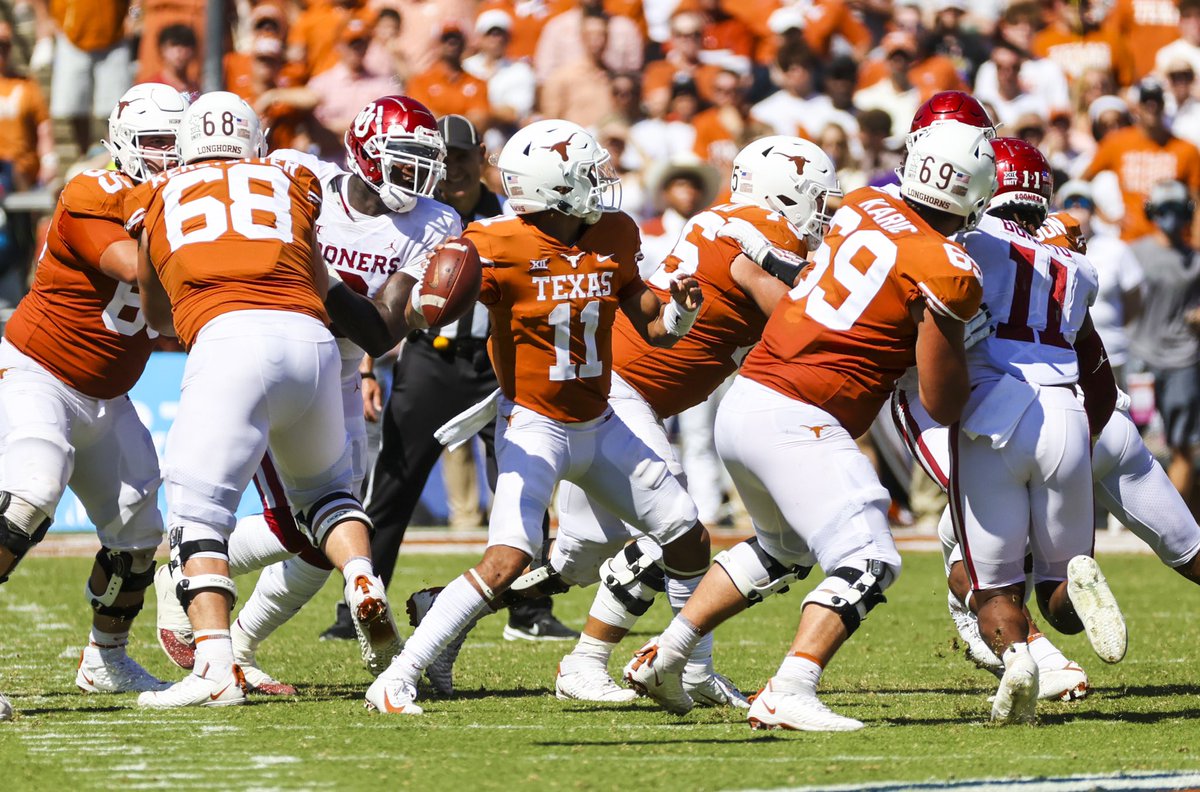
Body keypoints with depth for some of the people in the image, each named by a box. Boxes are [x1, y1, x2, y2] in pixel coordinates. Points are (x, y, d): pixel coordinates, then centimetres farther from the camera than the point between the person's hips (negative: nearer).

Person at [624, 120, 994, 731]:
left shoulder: (863, 205, 9)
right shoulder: (946, 273, -11)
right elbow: (942, 405, -6)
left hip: (742, 404, 8)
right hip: (794, 422, -8)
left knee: (783, 549, 28)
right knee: (868, 561, -10)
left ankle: (664, 656, 30)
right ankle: (788, 696, -25)